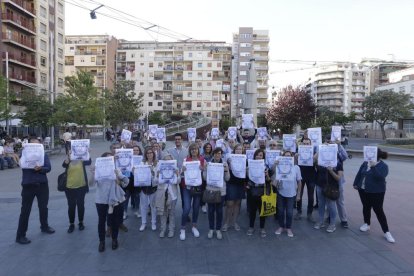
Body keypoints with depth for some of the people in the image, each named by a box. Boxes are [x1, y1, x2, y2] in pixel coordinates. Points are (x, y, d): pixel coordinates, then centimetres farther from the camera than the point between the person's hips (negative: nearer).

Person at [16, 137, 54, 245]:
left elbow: (48, 167, -8)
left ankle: (44, 226, 37)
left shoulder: (43, 155, 3)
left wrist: (40, 169, -26)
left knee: (43, 207, 17)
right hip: (28, 185, -3)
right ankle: (20, 235, 11)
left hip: (42, 185, 3)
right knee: (25, 210, 2)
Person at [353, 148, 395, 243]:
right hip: (363, 190, 5)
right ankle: (367, 224, 35)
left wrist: (373, 167, -36)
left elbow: (380, 176, -30)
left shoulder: (383, 166, -13)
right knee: (366, 207, 16)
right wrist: (356, 183, 14)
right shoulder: (365, 163, 2)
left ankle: (386, 232, 11)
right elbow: (359, 174, 12)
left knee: (378, 210, -1)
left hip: (376, 192, -5)